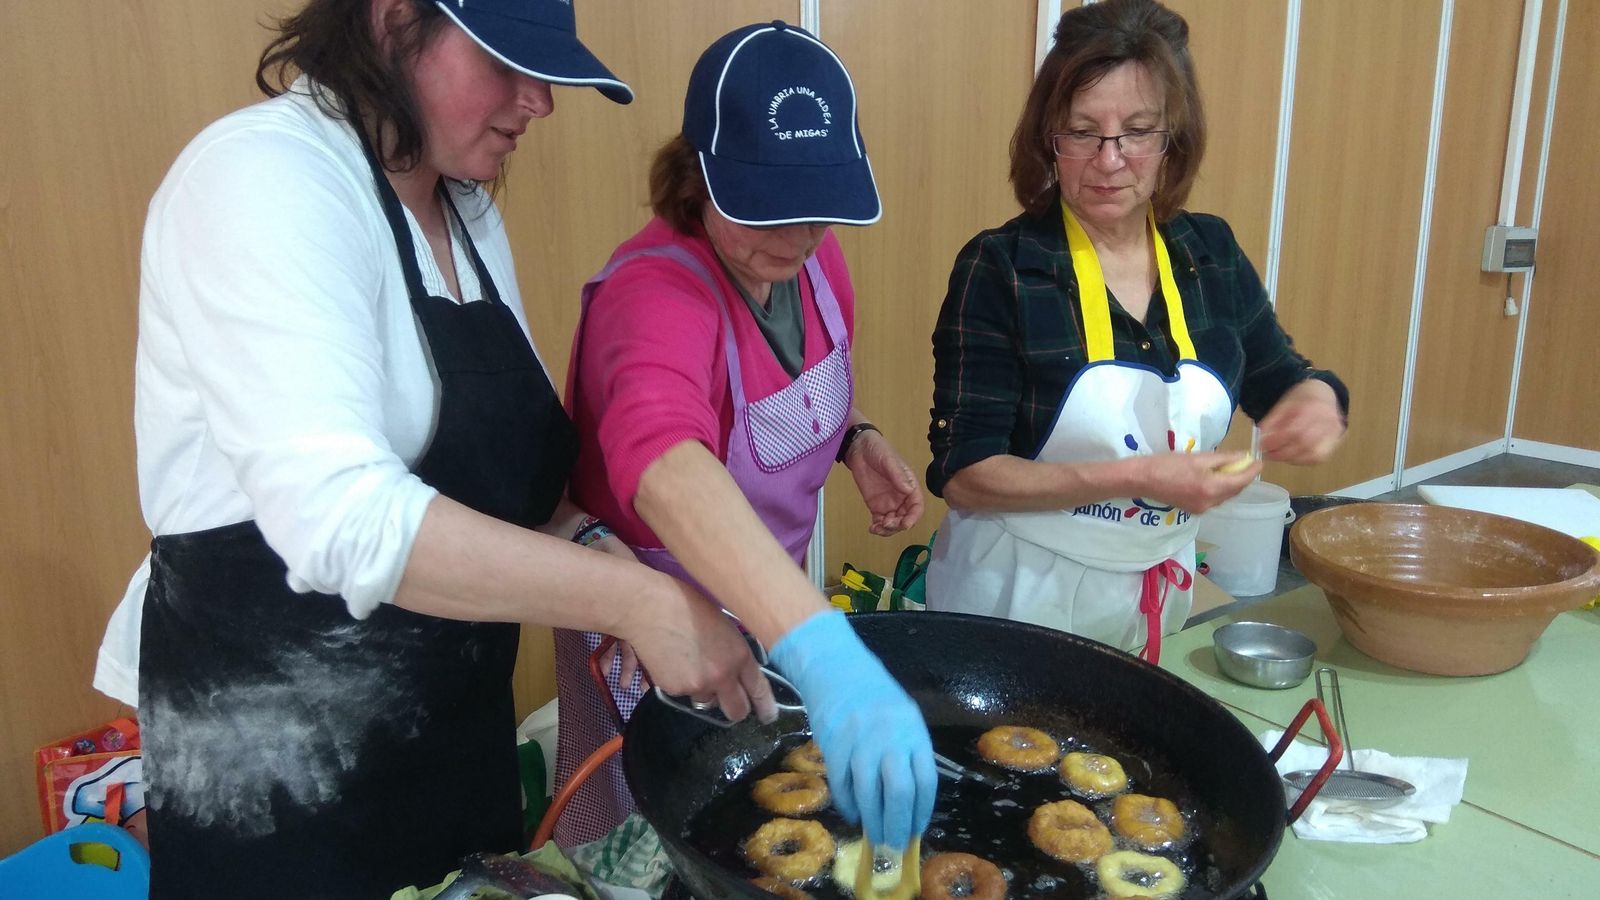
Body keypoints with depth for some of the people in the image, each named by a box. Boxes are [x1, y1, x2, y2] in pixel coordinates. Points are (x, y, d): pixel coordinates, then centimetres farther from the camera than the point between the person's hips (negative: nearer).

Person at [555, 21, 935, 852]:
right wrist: (826, 657, -66)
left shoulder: (811, 257, -10)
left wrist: (856, 439, -11)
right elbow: (662, 458, -54)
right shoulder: (655, 291, -32)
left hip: (770, 611, 7)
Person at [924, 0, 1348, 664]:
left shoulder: (1212, 254, -2)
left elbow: (1279, 381, 11)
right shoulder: (999, 268, -17)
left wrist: (1316, 398, -13)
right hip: (1018, 598, -4)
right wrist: (1138, 478, -28)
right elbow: (963, 473, -19)